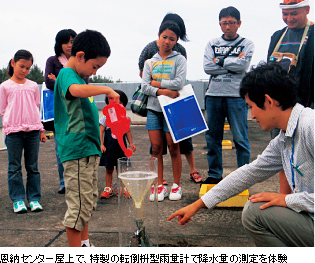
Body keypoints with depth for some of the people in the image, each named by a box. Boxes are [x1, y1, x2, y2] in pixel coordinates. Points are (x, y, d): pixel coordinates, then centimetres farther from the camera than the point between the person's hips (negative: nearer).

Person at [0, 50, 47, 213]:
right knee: (14, 168, 3)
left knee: (33, 167, 6)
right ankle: (18, 200, 12)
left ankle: (34, 198, 14)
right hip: (13, 130, -2)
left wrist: (41, 129, 14)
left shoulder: (33, 86, 11)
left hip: (33, 130, 2)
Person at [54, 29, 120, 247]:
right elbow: (76, 90, -38)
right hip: (77, 150, -10)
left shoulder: (80, 77, 18)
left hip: (89, 149, 10)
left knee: (89, 202, 18)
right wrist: (106, 89, -28)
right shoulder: (67, 74, -11)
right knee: (79, 205, -4)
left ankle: (85, 245, 31)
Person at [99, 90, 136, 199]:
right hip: (109, 148, -1)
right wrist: (101, 144, -9)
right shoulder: (106, 118, -2)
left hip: (121, 147, 1)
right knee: (109, 169, 7)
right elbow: (100, 131, -2)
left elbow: (128, 132, 13)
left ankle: (123, 188, 16)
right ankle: (108, 188, 18)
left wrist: (131, 143, 8)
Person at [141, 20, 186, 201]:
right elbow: (144, 87, 1)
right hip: (154, 107, 3)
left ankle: (177, 185, 14)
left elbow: (179, 83, -12)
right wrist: (162, 91, -14)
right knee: (156, 147, 2)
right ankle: (160, 186, 12)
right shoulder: (151, 61, 12)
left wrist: (157, 83, -5)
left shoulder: (179, 60, 3)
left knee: (173, 147, 1)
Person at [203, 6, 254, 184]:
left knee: (240, 138, -2)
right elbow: (207, 68, -1)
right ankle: (215, 175, 18)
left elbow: (243, 65, -9)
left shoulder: (247, 44, 9)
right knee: (213, 137, 6)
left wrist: (220, 61, -3)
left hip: (237, 96, -3)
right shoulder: (212, 44, 14)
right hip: (214, 95, 3)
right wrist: (232, 64, -5)